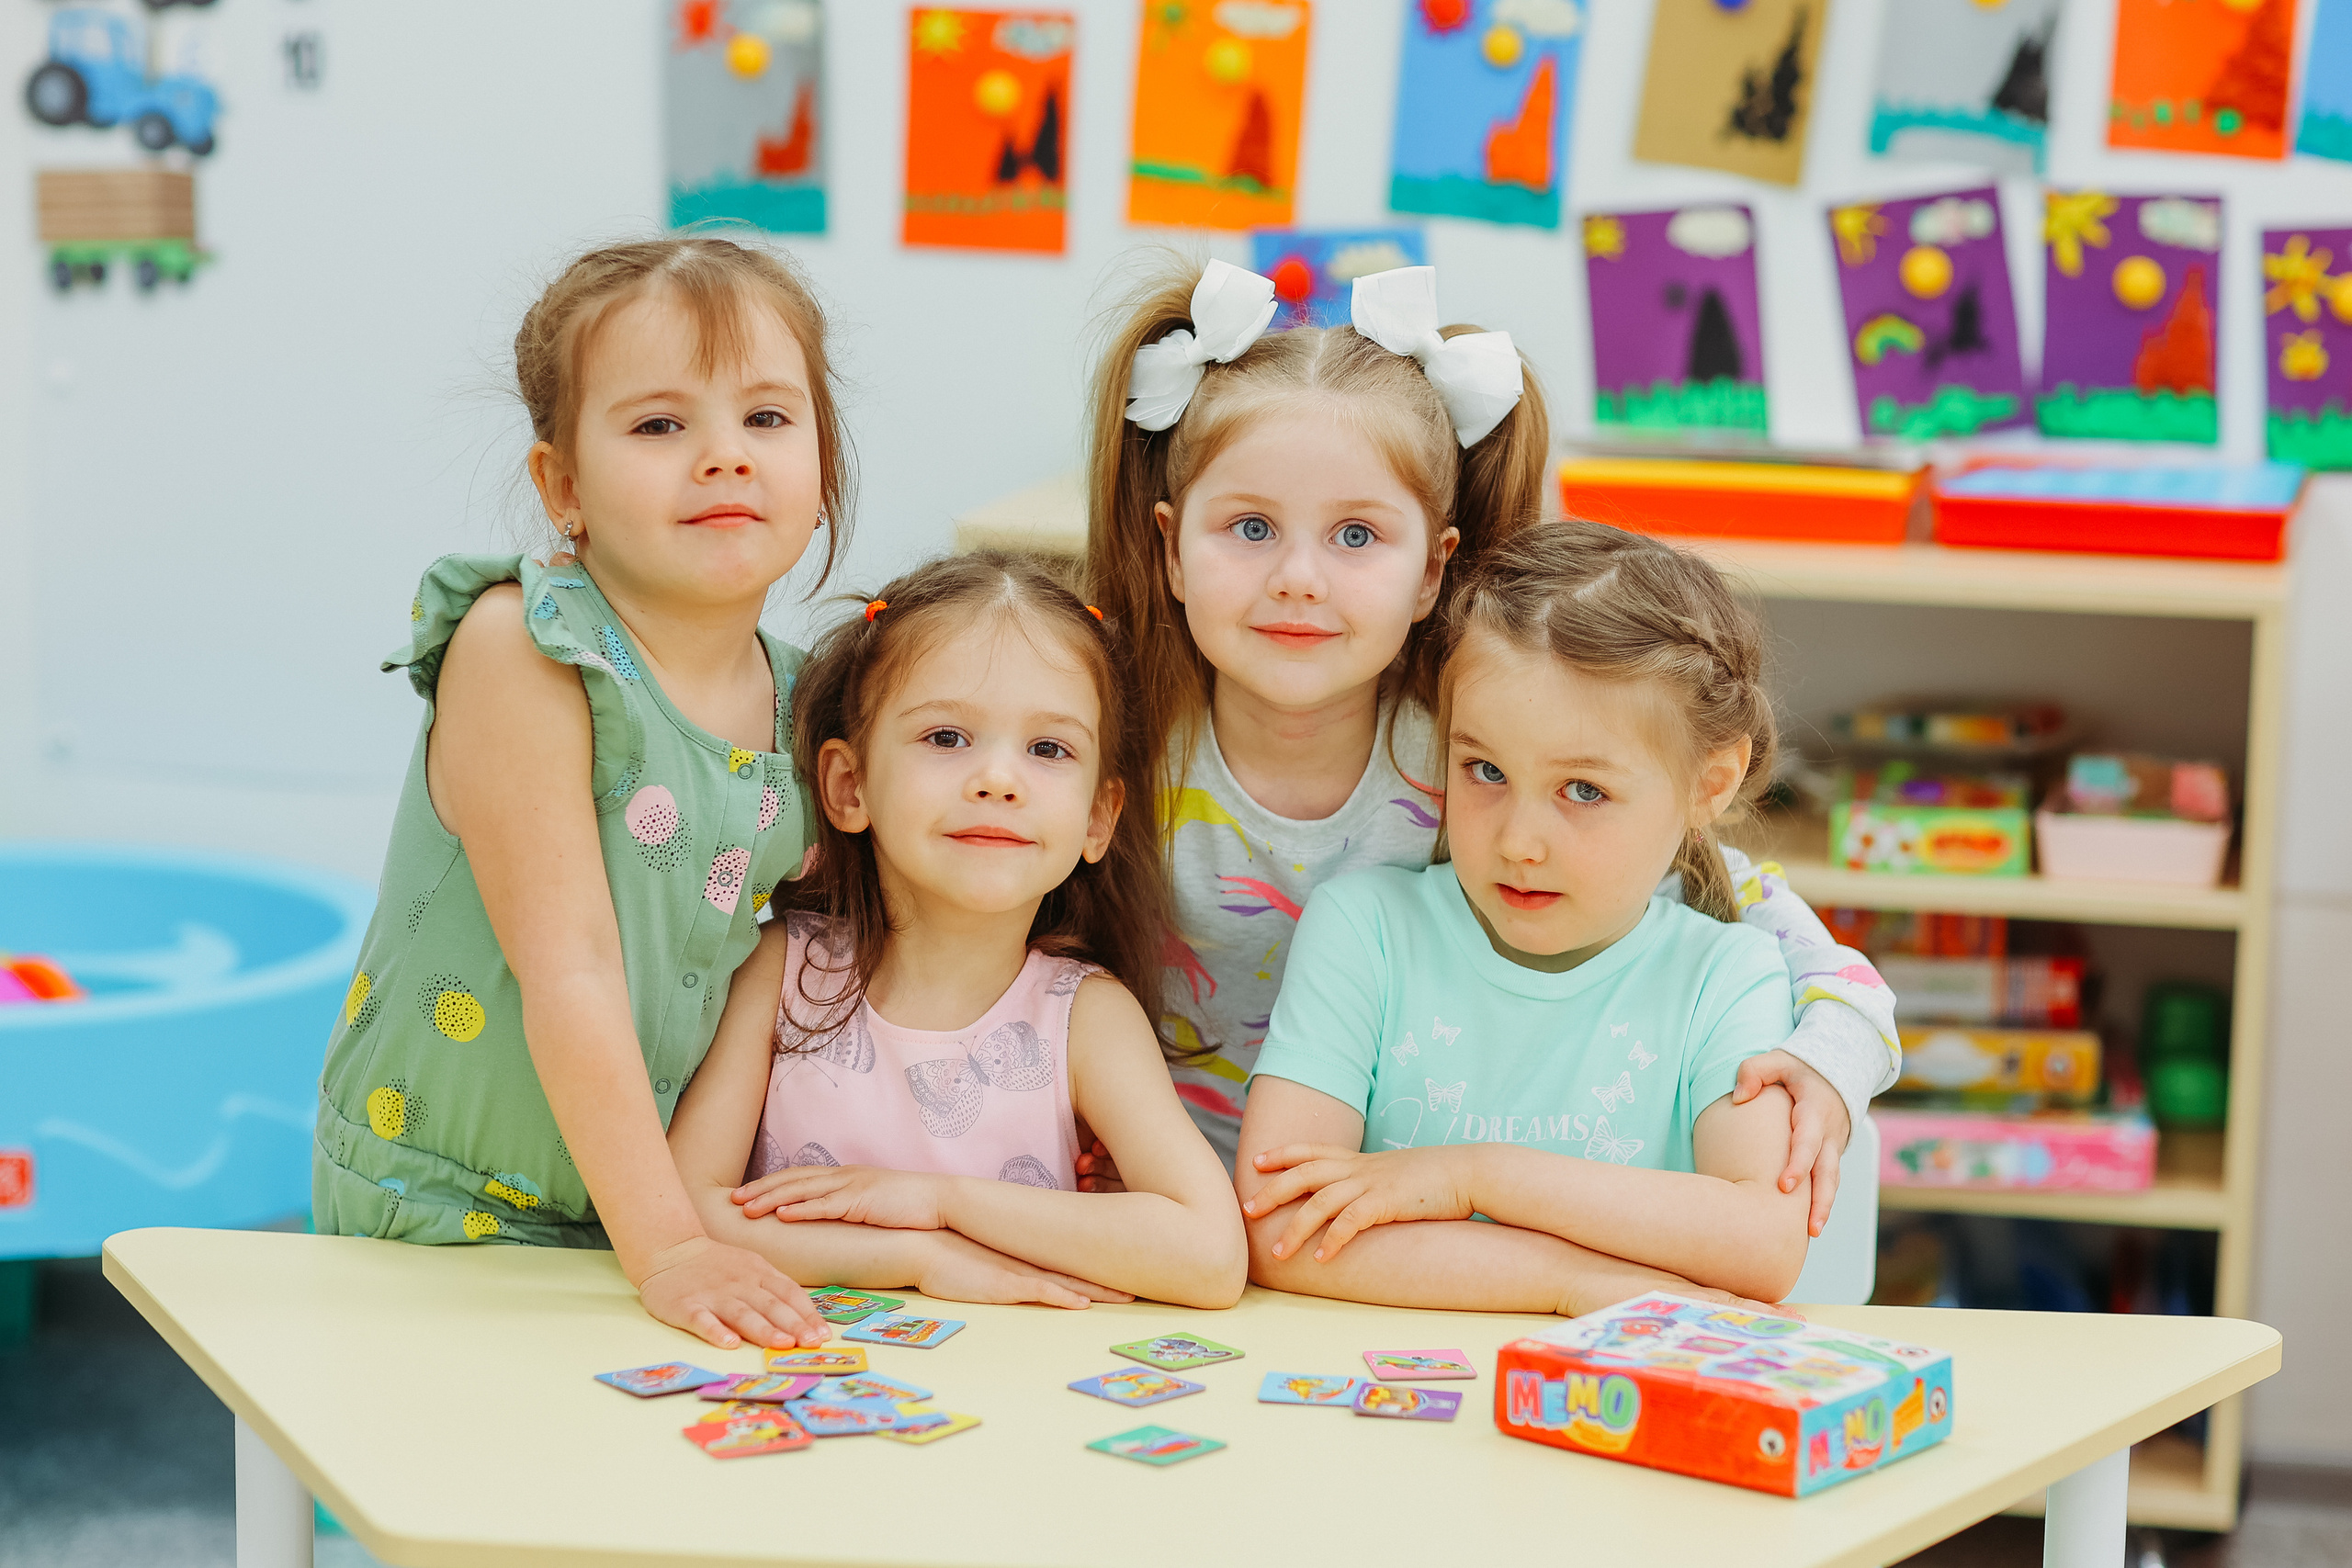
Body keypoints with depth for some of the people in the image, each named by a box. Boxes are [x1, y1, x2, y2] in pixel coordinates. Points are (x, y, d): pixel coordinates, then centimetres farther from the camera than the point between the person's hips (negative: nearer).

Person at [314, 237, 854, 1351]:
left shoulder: (798, 702, 0)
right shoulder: (521, 652, -17)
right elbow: (568, 968, -22)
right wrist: (664, 1247, -24)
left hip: (642, 1196, 5)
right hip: (443, 1206, -5)